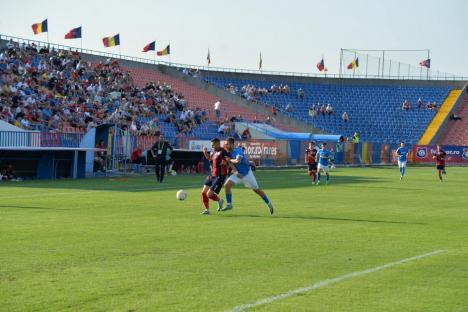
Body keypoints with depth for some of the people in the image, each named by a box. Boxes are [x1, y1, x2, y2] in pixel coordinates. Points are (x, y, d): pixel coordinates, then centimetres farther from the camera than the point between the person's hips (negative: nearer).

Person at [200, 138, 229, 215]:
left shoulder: (223, 152, -15)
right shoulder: (213, 151, 12)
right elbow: (209, 158, 31)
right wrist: (205, 152, 14)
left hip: (219, 176, -9)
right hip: (212, 175, 9)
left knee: (209, 194, -12)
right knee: (204, 192, 5)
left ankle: (219, 201, 17)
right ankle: (206, 210, 19)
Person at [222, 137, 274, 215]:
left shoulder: (238, 150, -24)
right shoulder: (229, 153, -3)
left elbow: (238, 161, -41)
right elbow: (231, 164, -6)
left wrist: (230, 160, -24)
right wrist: (235, 172, -21)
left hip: (247, 173, -6)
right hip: (238, 174, 6)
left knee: (256, 189, 5)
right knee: (227, 185, -14)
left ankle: (269, 204, 22)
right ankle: (229, 205, -4)